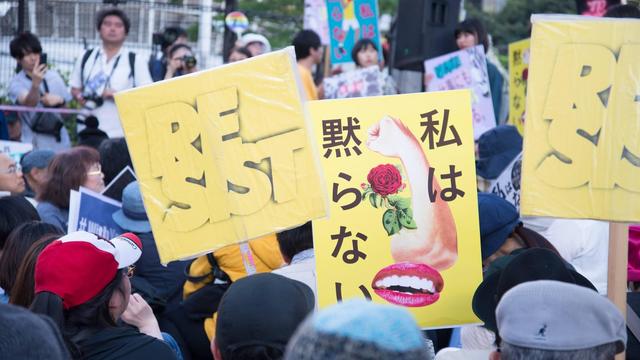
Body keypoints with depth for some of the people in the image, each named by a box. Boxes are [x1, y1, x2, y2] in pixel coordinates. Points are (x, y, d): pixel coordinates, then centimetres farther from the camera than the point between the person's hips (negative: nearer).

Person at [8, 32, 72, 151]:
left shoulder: (53, 76, 8)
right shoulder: (16, 83, -5)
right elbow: (29, 103, -25)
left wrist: (59, 101, -7)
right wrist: (35, 83, -42)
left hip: (60, 143, 4)